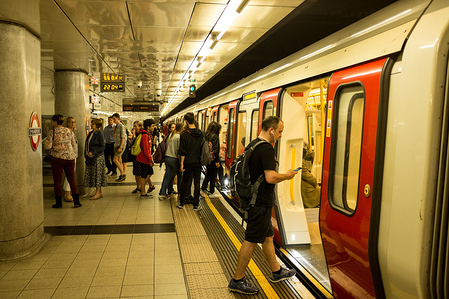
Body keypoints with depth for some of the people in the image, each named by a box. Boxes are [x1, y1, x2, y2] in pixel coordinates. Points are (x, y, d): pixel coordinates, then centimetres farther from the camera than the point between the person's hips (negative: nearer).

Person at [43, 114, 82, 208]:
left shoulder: (52, 132, -7)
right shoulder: (68, 131, 5)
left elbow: (48, 146, -10)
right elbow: (74, 145, 10)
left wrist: (45, 141, 10)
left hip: (57, 157, -3)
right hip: (70, 157, 4)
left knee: (57, 180, 7)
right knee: (72, 179, 8)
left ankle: (59, 202, 11)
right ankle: (76, 201, 5)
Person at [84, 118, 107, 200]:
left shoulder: (99, 134, -12)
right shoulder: (90, 133, 13)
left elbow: (102, 147, -14)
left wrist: (93, 152, -19)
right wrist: (86, 154, 13)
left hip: (98, 157, -9)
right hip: (90, 157, 9)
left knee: (97, 174, -4)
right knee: (92, 174, 9)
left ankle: (97, 193, 2)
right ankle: (100, 192, 16)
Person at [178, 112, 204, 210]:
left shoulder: (184, 135, -12)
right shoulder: (201, 134, -1)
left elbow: (183, 151, -11)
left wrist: (182, 163, -5)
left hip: (188, 162, -2)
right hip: (198, 162, 2)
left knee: (185, 182, 12)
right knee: (197, 183, 6)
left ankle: (181, 203, 20)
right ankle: (196, 205, 10)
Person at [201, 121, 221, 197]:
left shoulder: (206, 135, 7)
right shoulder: (215, 136, -16)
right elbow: (215, 150, -19)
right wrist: (217, 161, -15)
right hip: (213, 159, -7)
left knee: (208, 174, 20)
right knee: (213, 175, 6)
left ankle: (203, 187, 21)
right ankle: (211, 190, 13)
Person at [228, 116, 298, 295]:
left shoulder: (252, 145, 11)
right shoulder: (266, 149, -20)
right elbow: (271, 178, -26)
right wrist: (288, 175, -9)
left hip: (253, 198, 10)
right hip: (261, 202, -10)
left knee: (268, 236, 21)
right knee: (251, 240, 0)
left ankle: (276, 272, 36)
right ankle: (237, 280, 12)